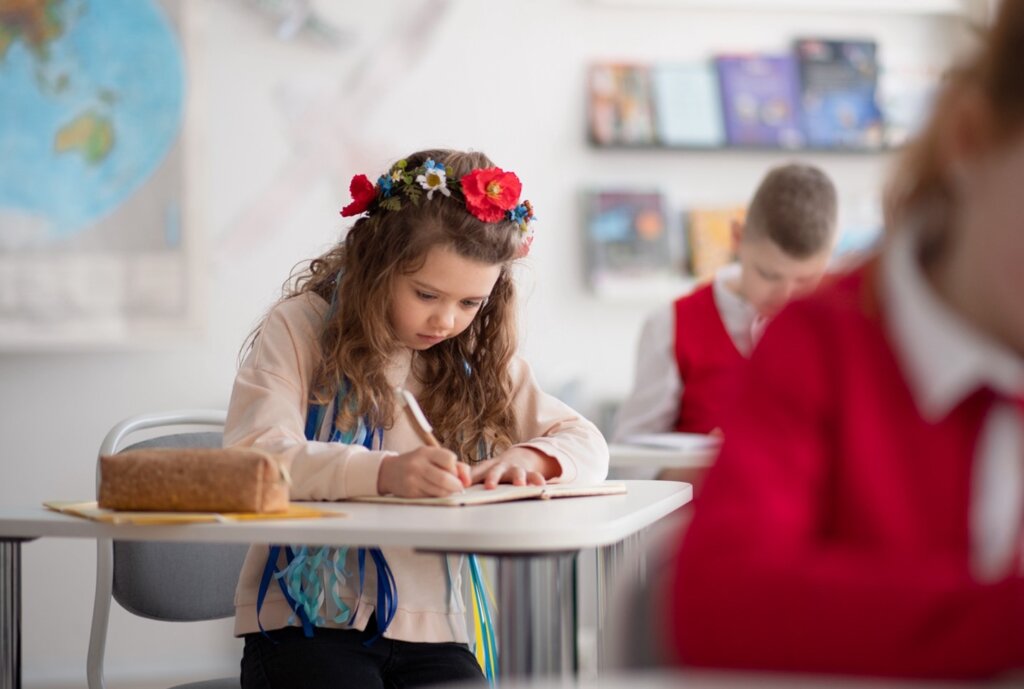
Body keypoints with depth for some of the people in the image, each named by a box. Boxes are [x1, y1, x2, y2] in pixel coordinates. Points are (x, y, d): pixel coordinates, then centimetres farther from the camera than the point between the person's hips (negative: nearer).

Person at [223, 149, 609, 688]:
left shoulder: (479, 359, 12)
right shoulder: (299, 328, -3)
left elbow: (586, 444, 13)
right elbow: (252, 457, -18)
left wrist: (527, 457, -11)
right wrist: (383, 473, -33)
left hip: (429, 629, 4)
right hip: (306, 621, -4)